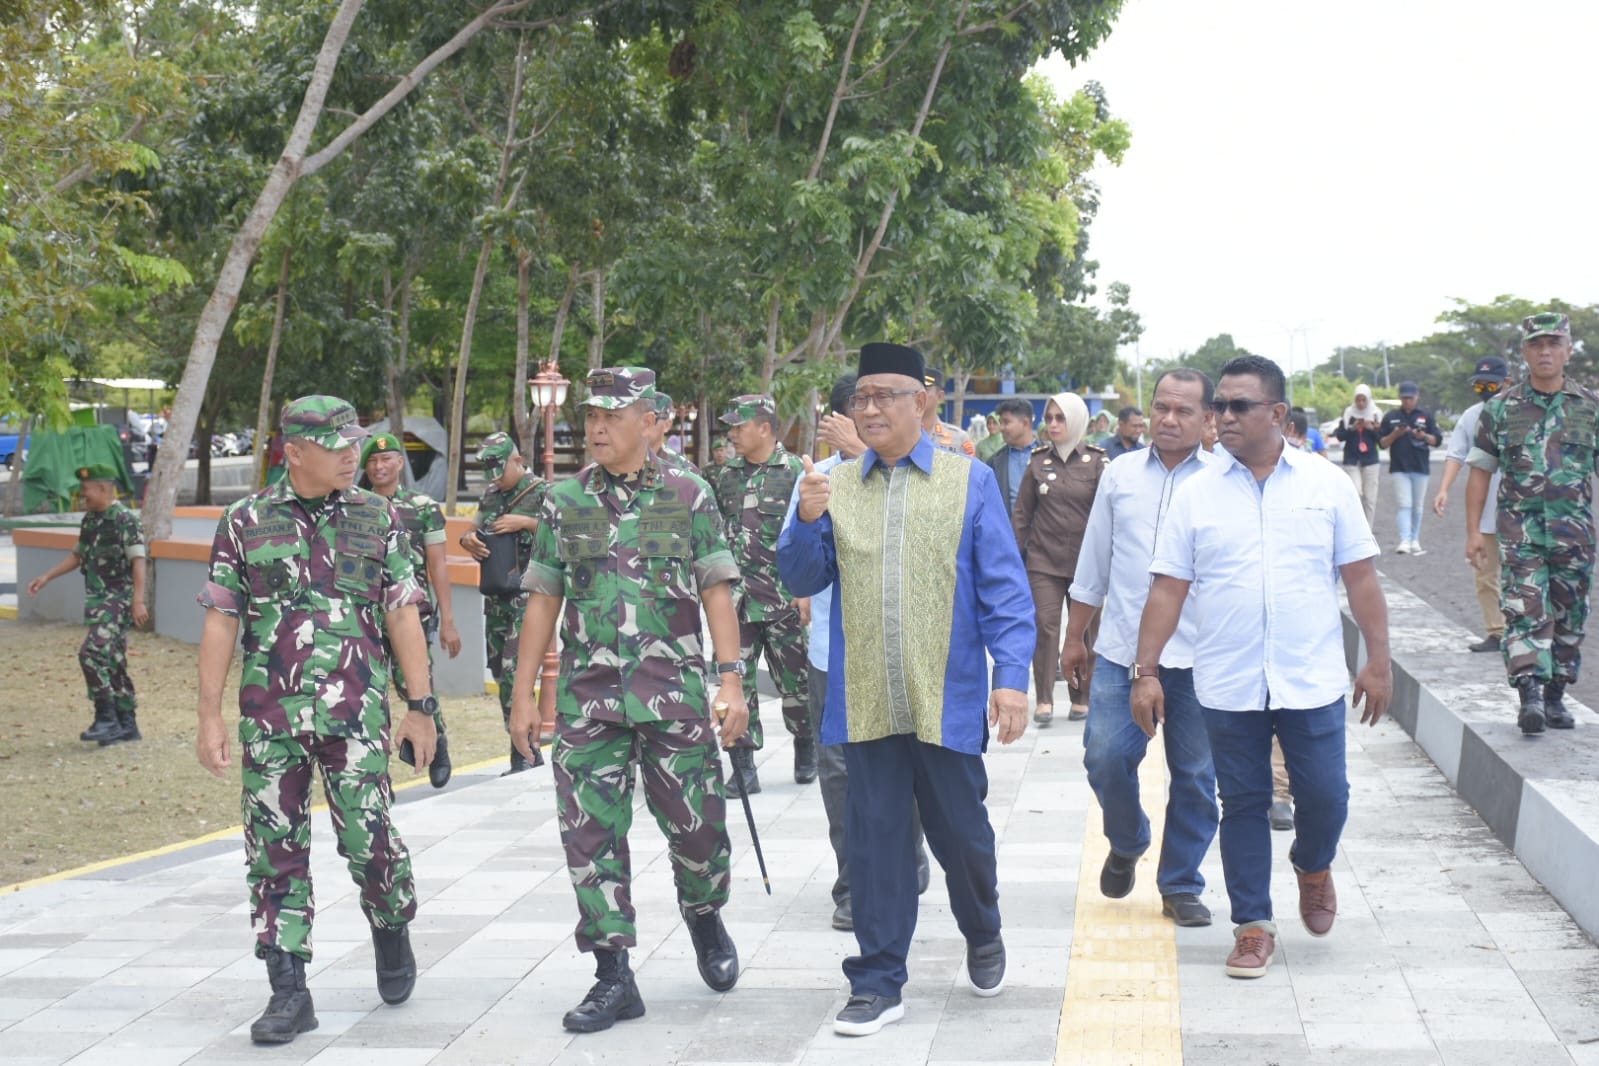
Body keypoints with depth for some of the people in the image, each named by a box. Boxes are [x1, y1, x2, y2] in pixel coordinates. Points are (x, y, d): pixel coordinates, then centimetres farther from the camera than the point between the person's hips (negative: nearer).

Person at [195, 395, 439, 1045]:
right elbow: (221, 621, 5)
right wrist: (209, 716, 0)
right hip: (269, 718, 1)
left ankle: (393, 930, 29)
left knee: (369, 839, -2)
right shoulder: (245, 522, 3)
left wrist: (421, 706, -1)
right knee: (275, 850, 2)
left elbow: (403, 616, 4)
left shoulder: (378, 518, 4)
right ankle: (289, 992, 9)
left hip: (356, 715, -1)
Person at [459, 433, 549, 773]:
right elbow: (473, 531, 21)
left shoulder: (542, 493, -6)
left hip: (528, 596, -8)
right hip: (495, 597, 8)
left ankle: (522, 754, -12)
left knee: (515, 671, -16)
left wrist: (527, 523, -22)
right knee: (500, 673, 10)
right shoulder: (490, 495, 15)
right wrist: (468, 539, -2)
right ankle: (530, 755, 19)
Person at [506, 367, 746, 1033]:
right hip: (586, 697, 2)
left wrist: (731, 679, -9)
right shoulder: (564, 501, 7)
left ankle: (705, 920, 34)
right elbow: (543, 599, 10)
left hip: (674, 692, -2)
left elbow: (717, 591, 0)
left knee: (697, 826, 4)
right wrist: (524, 695, 6)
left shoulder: (688, 495, 2)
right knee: (591, 834, 0)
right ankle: (613, 977, 9)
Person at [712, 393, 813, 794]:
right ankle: (743, 768, 2)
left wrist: (806, 592, -12)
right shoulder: (728, 475, 10)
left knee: (794, 681, 8)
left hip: (784, 599, -4)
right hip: (736, 599, 4)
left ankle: (806, 751, 30)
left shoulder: (794, 472, -5)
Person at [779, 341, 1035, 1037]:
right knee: (875, 839, 6)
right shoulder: (833, 487, 7)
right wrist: (806, 521, -11)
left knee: (960, 830, 10)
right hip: (864, 699, 2)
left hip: (948, 697, -1)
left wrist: (1012, 674, -10)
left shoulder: (970, 481, 1)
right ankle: (878, 983, 16)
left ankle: (983, 935, 39)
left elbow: (1004, 586, -2)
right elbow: (801, 581, 7)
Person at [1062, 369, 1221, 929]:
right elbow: (1093, 562, 15)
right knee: (1106, 756, -3)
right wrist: (1075, 636, 17)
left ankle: (1181, 886, 20)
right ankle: (1127, 844, 26)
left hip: (1198, 655, -2)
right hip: (1122, 649, 2)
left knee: (1195, 776, 5)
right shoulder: (1119, 474, 9)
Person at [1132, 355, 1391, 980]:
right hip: (1227, 687, 1)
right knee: (1243, 804, 6)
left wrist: (1378, 661, 1)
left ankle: (1313, 868, 34)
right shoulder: (1195, 494, 2)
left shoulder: (1326, 484, 2)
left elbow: (1361, 578, 5)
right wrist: (1146, 672, -3)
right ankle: (1253, 926, 19)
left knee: (1325, 797, 2)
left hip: (1312, 682, 0)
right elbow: (1167, 589, 2)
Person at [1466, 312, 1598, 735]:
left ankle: (1555, 696, 19)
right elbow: (1480, 471, 7)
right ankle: (1530, 697, -19)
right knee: (1525, 612, -13)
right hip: (1520, 530, -2)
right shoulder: (1500, 409, 4)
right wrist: (1473, 531, 0)